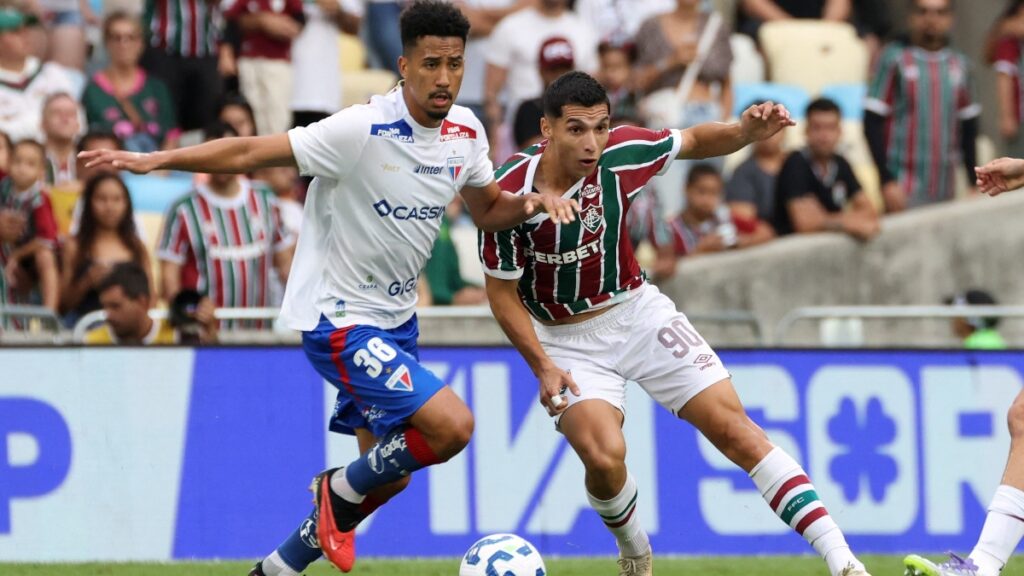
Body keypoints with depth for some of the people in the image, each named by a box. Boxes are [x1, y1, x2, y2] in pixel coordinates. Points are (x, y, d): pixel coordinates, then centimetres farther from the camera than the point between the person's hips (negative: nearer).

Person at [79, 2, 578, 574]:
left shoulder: (465, 130, -2)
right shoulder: (363, 130, -24)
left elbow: (488, 210, 14)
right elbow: (252, 152, -22)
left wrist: (531, 202, -8)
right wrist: (155, 160, -29)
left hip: (396, 318, 8)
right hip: (338, 321, -8)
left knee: (390, 475, 13)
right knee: (453, 425, -22)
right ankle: (342, 491, 5)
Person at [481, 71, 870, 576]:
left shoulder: (619, 153, -16)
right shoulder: (511, 195, -23)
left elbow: (694, 142, 4)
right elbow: (502, 291, -10)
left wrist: (746, 132, -16)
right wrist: (543, 367, -17)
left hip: (636, 310, 2)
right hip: (567, 342, -2)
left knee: (733, 428, -8)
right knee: (603, 456, -24)